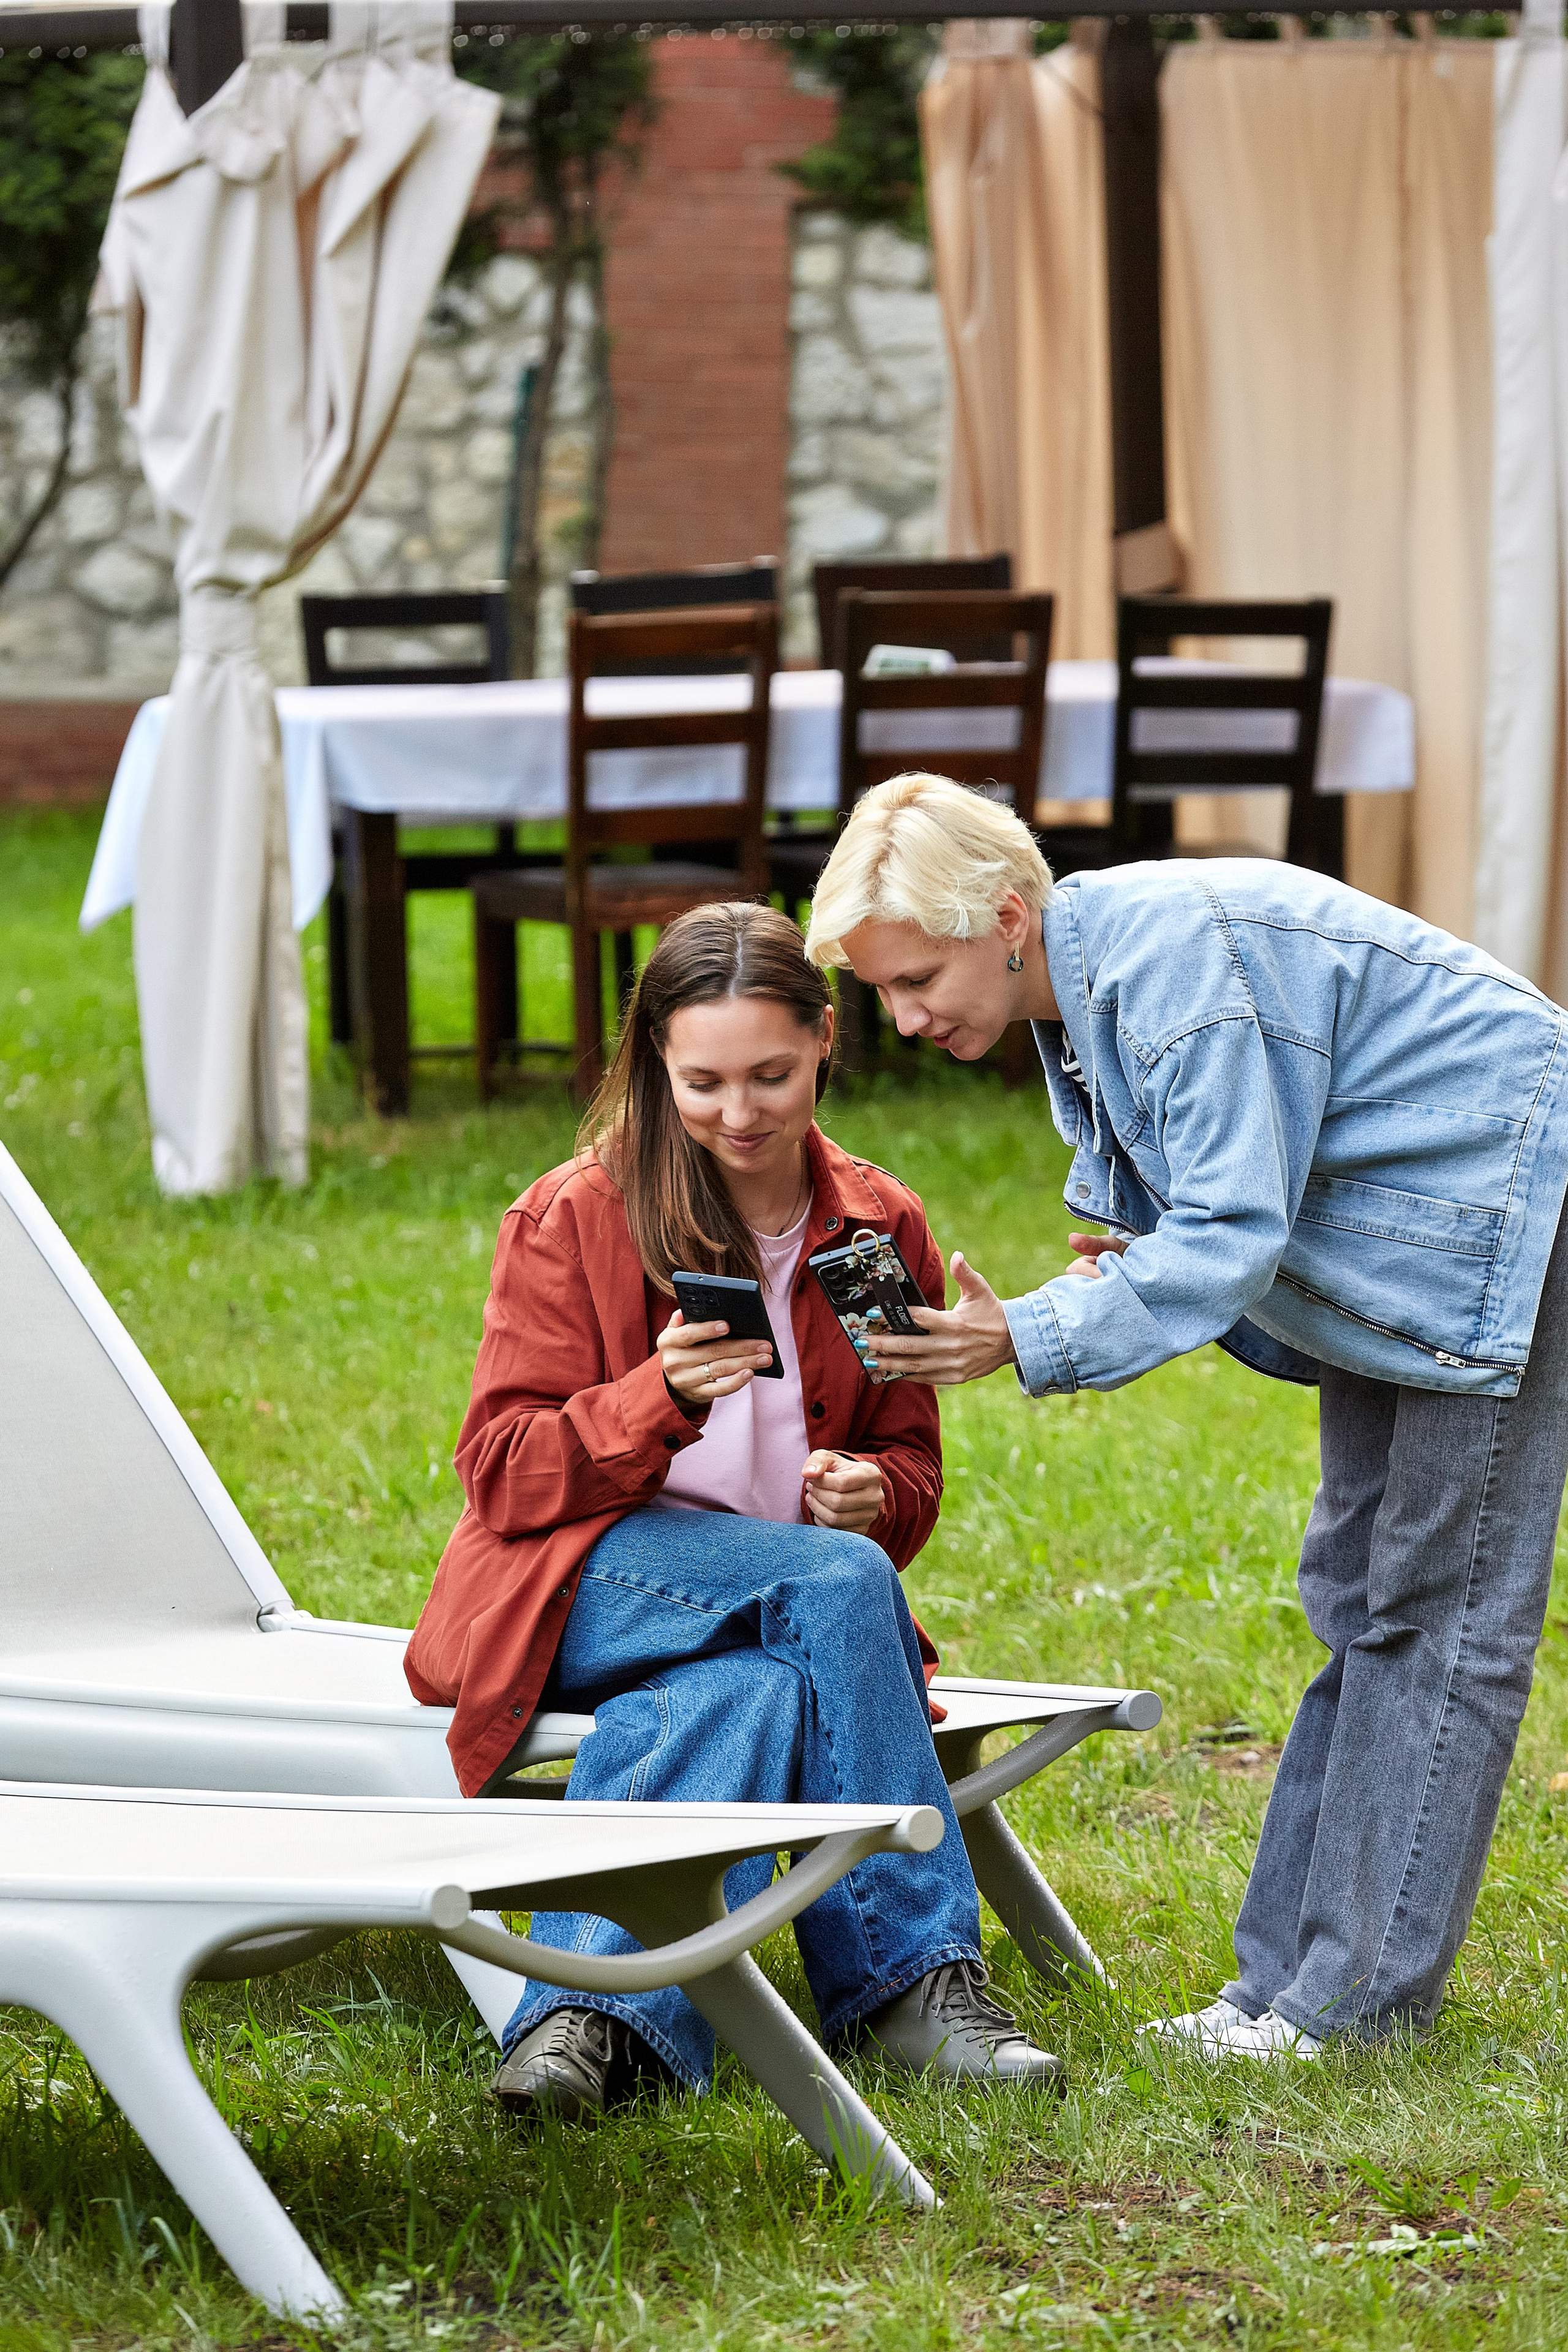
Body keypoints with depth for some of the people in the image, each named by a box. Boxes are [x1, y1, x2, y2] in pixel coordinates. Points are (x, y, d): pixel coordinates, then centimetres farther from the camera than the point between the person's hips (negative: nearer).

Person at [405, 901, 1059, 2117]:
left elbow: (911, 1464, 17)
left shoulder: (880, 1226, 9)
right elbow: (501, 1474, -6)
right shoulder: (574, 1217, -3)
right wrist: (659, 1400, -25)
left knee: (753, 1695, -35)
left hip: (802, 1596, 3)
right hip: (582, 1587, -3)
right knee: (834, 1581, -32)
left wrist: (872, 1494, -9)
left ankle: (595, 2010, -40)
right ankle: (917, 1975, -28)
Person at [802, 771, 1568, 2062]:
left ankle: (1360, 2001, -4)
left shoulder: (1169, 954, -27)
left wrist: (1031, 1339, -32)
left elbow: (1235, 1228, -29)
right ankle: (1294, 1972, 14)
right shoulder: (1083, 982, 3)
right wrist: (1151, 1263, -7)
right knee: (1355, 1604, 10)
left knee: (1440, 1612, -6)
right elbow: (1224, 1197, 14)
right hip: (1398, 1225, 11)